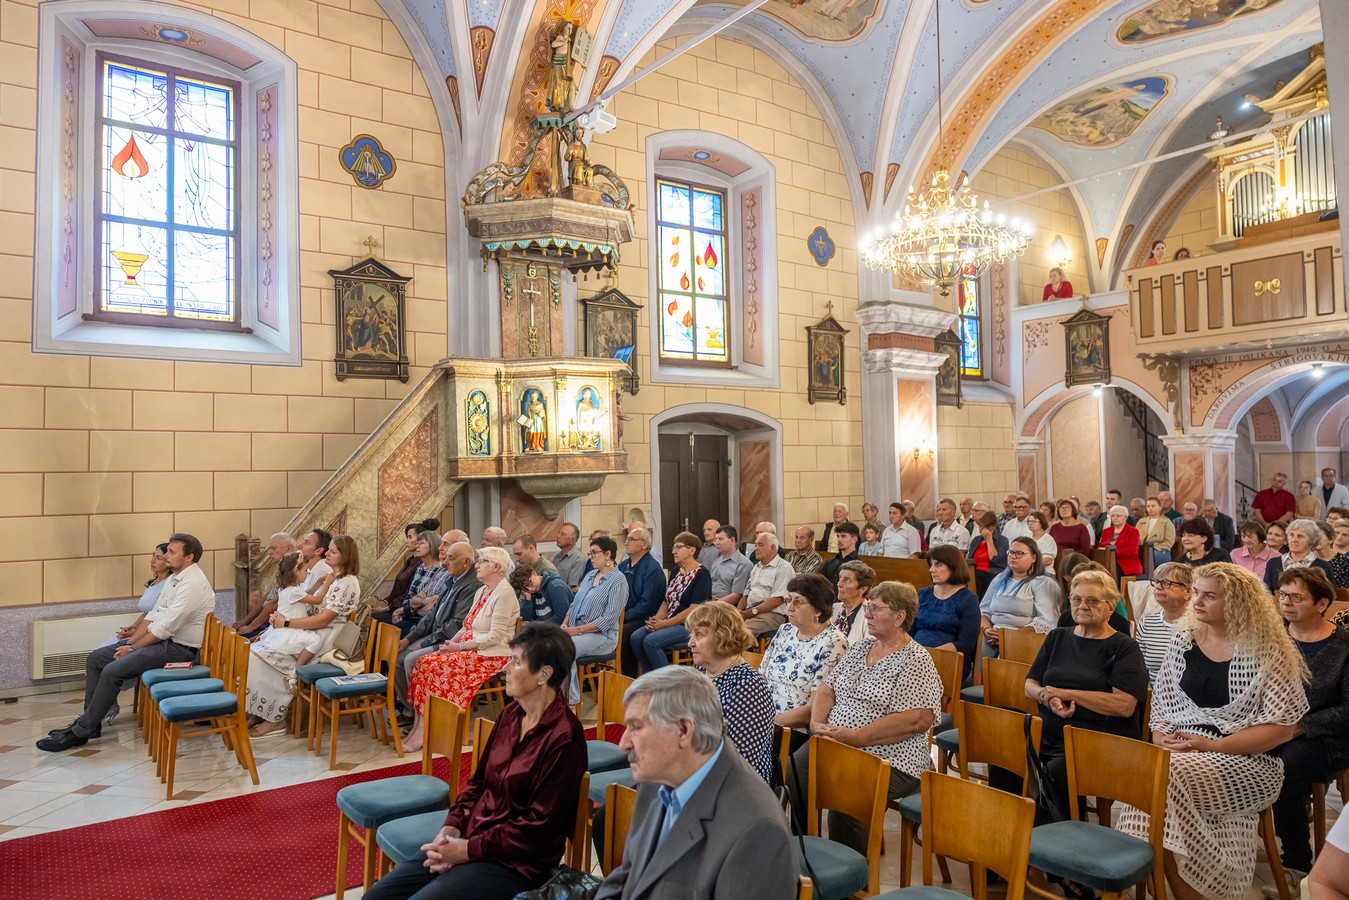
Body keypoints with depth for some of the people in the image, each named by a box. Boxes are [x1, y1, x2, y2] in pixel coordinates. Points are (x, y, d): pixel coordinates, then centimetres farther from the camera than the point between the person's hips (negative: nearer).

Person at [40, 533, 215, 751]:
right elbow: (154, 615, 15)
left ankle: (80, 733, -7)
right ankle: (89, 721, 12)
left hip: (178, 649, -10)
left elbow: (166, 627, -21)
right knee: (94, 659, 7)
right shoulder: (174, 578, 13)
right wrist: (130, 640, 3)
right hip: (160, 639, 10)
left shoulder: (193, 584, -21)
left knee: (112, 671, -21)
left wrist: (132, 648, -11)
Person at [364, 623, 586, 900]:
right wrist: (451, 829, -4)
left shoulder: (563, 738, -20)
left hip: (514, 861, -7)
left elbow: (539, 826, -18)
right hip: (472, 836, 7)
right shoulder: (512, 713, 4)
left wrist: (468, 849, -15)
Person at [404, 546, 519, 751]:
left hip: (491, 657, -9)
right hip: (470, 650, 9)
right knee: (424, 663, -10)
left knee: (437, 668, -23)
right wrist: (451, 642, 1)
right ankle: (418, 729, -12)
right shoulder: (482, 591, 17)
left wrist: (460, 646, -18)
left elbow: (495, 636, -19)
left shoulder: (504, 594, -13)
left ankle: (423, 733, -14)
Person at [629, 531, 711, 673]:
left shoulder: (701, 573, -9)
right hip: (668, 623, 8)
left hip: (690, 627, -8)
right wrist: (656, 620, -4)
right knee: (636, 637, -14)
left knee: (651, 641, -27)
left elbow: (694, 609, -16)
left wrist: (664, 624, -17)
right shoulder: (676, 571, 16)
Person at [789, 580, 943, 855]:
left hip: (888, 760, -6)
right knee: (790, 777, -21)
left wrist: (855, 737, -20)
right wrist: (818, 723, -4)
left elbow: (917, 720, -18)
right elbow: (826, 689, 18)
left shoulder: (916, 661, -6)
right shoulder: (860, 647, 16)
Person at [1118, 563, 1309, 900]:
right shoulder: (1183, 642, 10)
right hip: (1183, 753, 4)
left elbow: (1282, 727, -7)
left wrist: (1213, 746, -16)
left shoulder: (1267, 651, -5)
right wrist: (1161, 737, -4)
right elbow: (1161, 704, 16)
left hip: (1247, 762, -4)